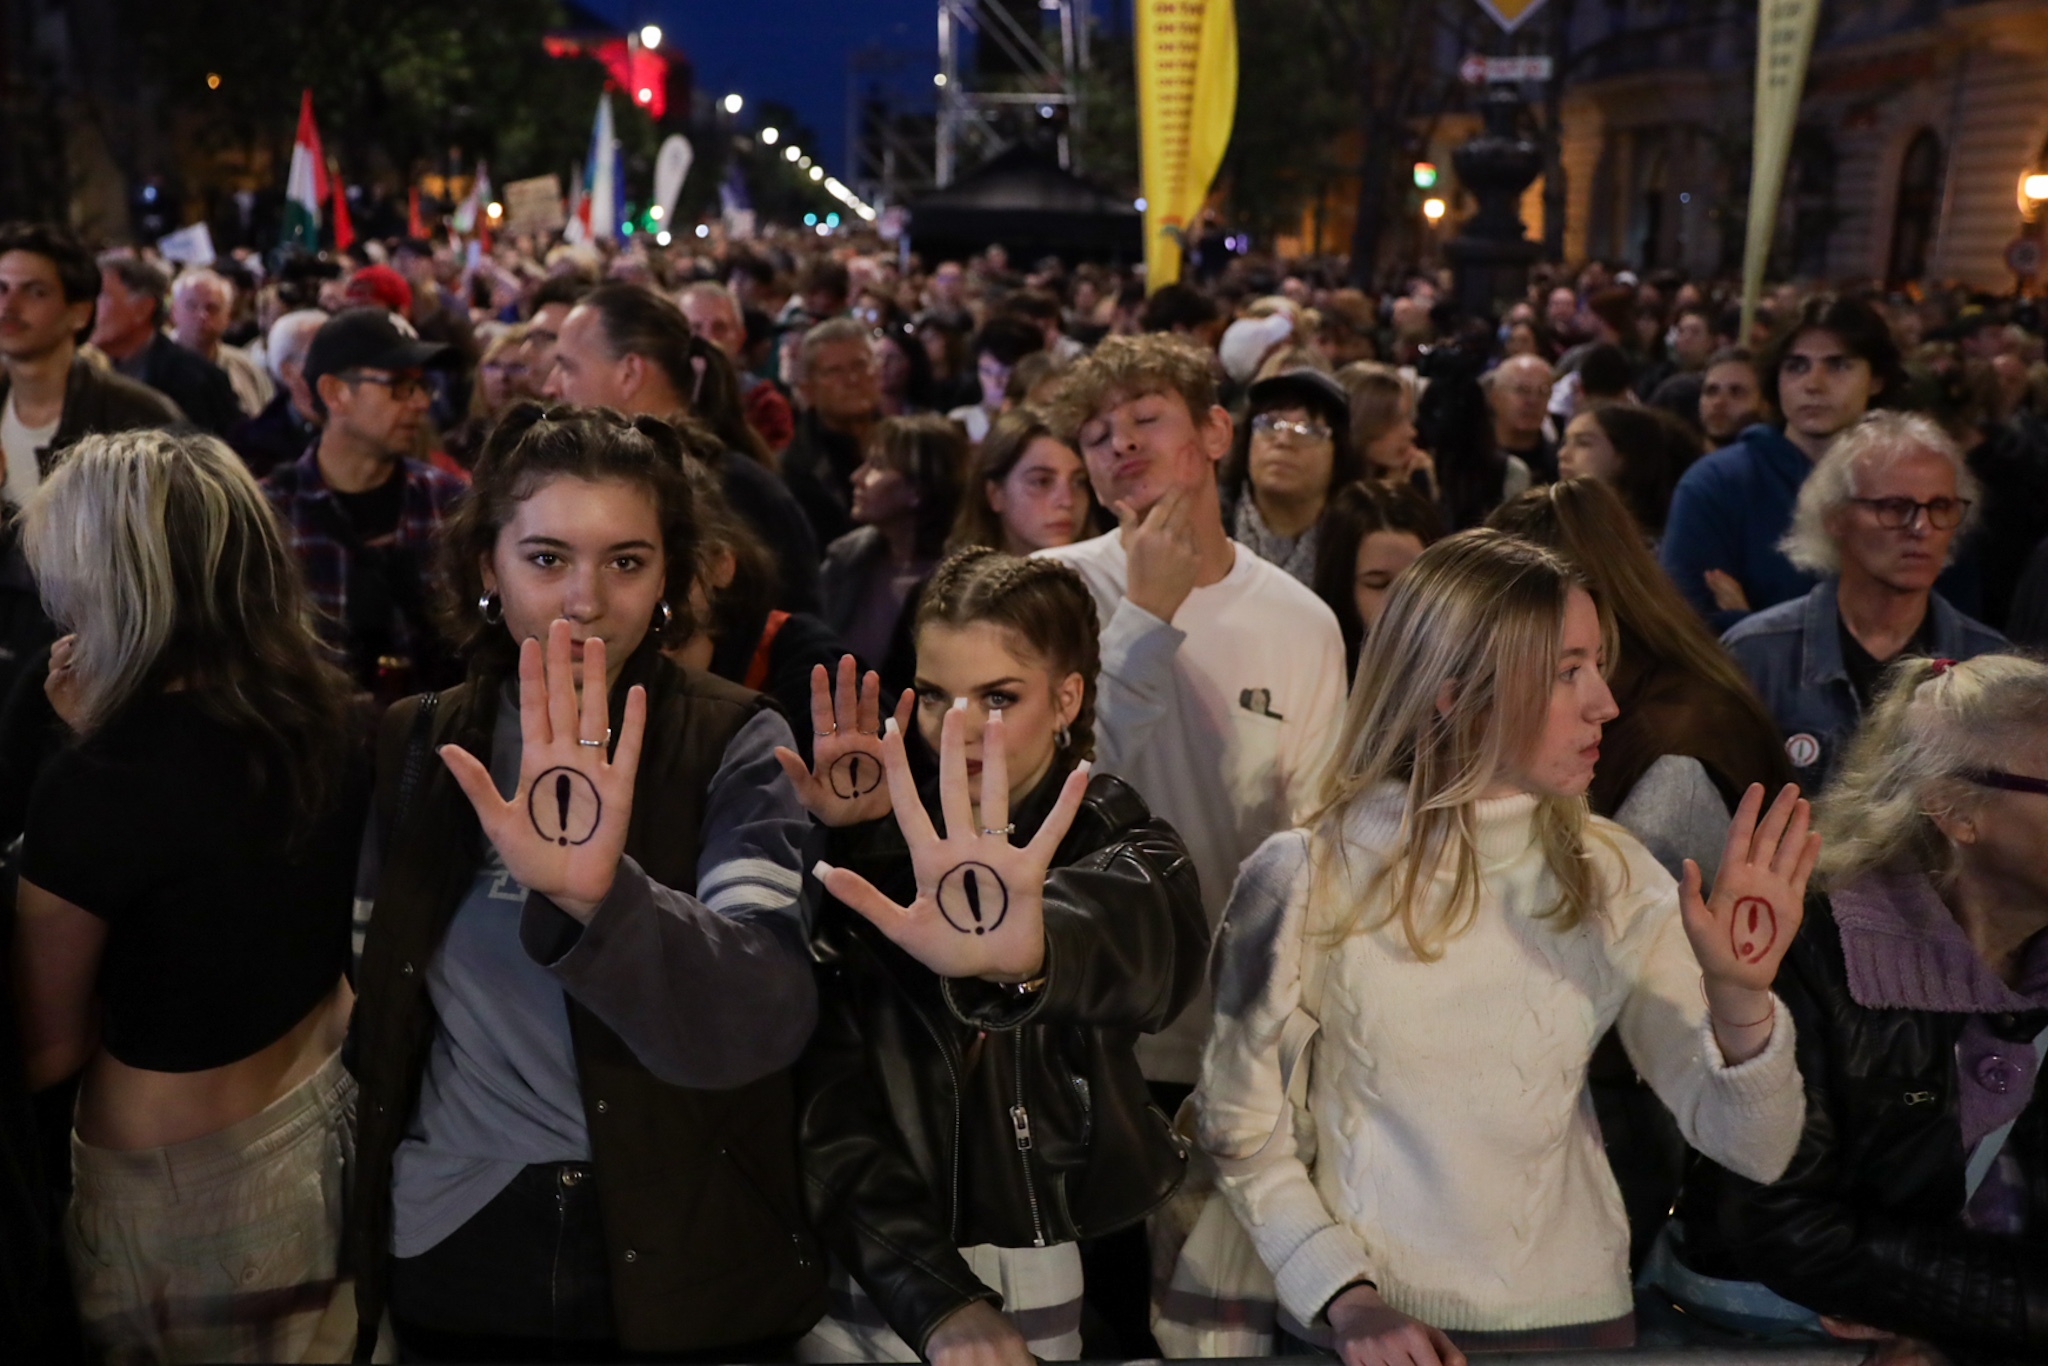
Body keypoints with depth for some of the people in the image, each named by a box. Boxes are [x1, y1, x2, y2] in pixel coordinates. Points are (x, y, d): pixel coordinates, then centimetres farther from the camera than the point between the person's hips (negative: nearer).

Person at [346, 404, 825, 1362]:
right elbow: (361, 988, 10)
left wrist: (597, 897, -43)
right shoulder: (414, 745, 0)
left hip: (682, 1275, -2)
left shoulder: (734, 745, -11)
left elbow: (767, 1019, -27)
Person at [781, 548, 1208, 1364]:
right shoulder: (879, 853, -3)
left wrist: (1030, 953, -54)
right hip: (875, 1290, 1)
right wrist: (935, 1299, -22)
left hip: (1073, 1288, 0)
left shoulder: (1124, 854, -7)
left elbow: (1150, 953, -31)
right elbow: (825, 1099, -9)